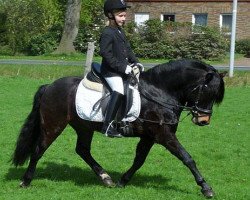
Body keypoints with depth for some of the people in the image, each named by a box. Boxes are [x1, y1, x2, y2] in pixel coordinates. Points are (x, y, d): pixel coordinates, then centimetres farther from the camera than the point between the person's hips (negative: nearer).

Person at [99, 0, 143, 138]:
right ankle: (107, 126, -32)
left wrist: (135, 62, 8)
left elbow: (127, 49, 23)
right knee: (119, 91, -27)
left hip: (124, 69, 10)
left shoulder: (120, 31, 16)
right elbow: (106, 54, -22)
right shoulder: (107, 33, -14)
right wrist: (122, 67, -22)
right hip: (111, 72, -10)